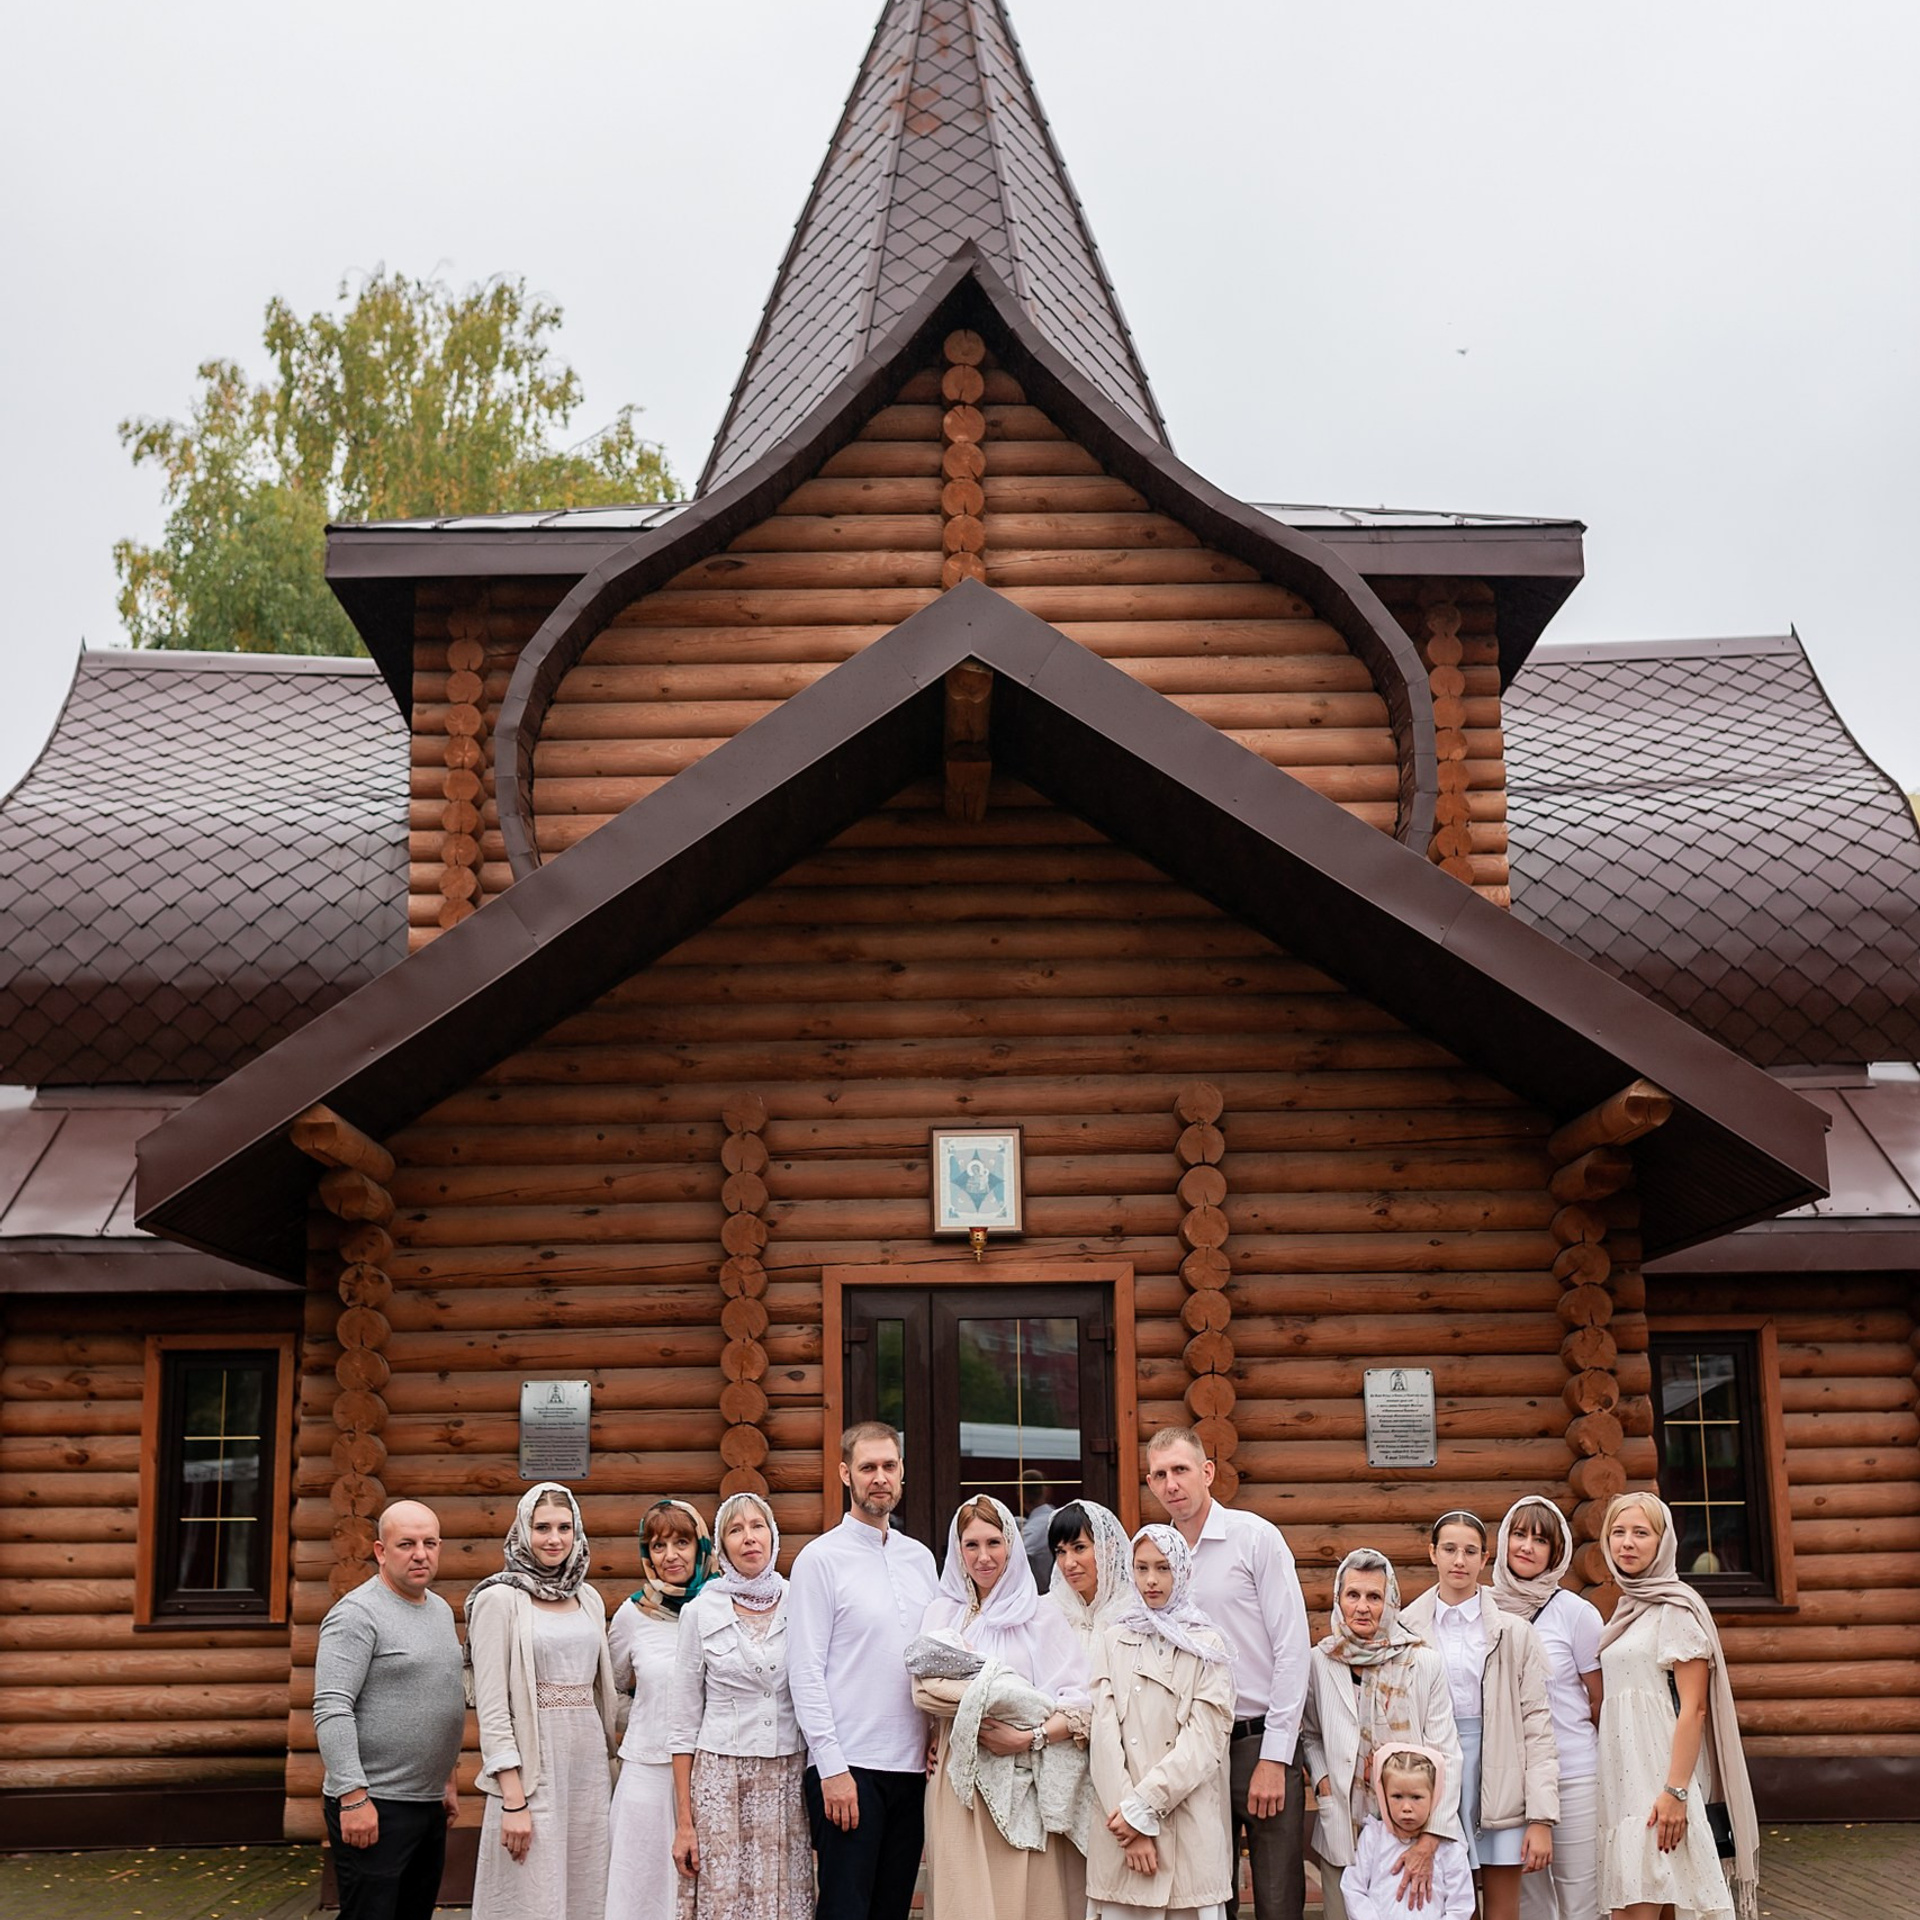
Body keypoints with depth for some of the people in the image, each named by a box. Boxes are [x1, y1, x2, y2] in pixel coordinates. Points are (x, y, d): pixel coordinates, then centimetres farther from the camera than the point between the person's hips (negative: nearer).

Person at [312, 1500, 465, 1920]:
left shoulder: (441, 1610, 14)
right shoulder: (357, 1614, -12)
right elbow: (331, 1711, -19)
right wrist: (353, 1797, -23)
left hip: (429, 1806, 8)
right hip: (373, 1806, -8)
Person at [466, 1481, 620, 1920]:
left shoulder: (589, 1599, 12)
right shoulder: (500, 1599, -6)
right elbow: (491, 1706, -10)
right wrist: (513, 1799, -15)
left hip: (590, 1764, 6)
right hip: (533, 1766, -6)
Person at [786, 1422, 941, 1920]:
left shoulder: (920, 1558, 13)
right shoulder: (820, 1558, -5)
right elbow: (805, 1672, -9)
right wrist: (832, 1768, -14)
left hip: (912, 1766, 6)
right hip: (848, 1767, -6)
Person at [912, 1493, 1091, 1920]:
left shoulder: (1042, 1617, 5)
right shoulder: (943, 1613, 9)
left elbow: (1080, 1705, -3)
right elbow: (925, 1690, -7)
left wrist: (1031, 1738, -17)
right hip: (961, 1782, 1)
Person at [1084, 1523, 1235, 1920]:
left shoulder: (1206, 1645, 6)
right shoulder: (1110, 1641, 9)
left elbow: (1204, 1740, -3)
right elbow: (1104, 1734, 0)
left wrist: (1143, 1806, -10)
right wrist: (1129, 1820, -10)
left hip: (1189, 1827, -1)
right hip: (1121, 1830, 1)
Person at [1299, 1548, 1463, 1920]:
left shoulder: (1425, 1663, -4)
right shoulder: (1320, 1662, 2)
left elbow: (1445, 1756, -6)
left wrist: (1428, 1842, -14)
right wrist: (1322, 1779, -3)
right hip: (1342, 1831, 2)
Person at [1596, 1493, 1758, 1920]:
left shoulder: (1676, 1608, -7)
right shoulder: (1627, 1608, 16)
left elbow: (1693, 1707, -13)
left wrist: (1676, 1790, -21)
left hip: (1659, 1771, -7)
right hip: (1622, 1775, 8)